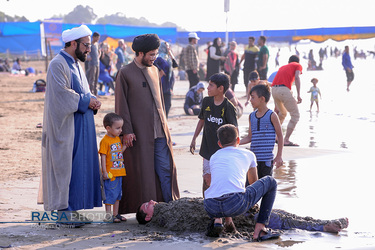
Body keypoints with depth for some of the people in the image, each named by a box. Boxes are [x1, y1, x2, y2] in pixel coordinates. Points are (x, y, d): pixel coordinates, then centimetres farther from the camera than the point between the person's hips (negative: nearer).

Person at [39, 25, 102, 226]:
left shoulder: (76, 64, 17)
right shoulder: (58, 64, -12)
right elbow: (62, 94, -21)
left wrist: (92, 101, 0)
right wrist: (86, 101, -14)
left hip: (82, 126, 9)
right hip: (67, 126, -9)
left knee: (81, 165, 9)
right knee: (66, 166, -6)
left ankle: (78, 207, 15)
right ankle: (64, 210, -1)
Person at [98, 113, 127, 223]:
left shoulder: (118, 138, 11)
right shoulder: (105, 141, -13)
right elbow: (103, 156, -15)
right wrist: (104, 171, -18)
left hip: (119, 172, 8)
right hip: (110, 174, -8)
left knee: (118, 194, 13)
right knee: (110, 194, -4)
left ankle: (116, 214, 22)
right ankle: (108, 215, 2)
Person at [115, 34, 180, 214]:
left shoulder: (154, 70, 14)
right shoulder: (125, 73, -5)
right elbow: (121, 105, -6)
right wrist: (126, 130, -11)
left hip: (159, 130, 6)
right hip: (139, 132, -6)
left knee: (165, 168, 4)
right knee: (141, 171, 0)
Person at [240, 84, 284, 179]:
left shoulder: (272, 116, -5)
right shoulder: (251, 116, 10)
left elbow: (280, 136, -1)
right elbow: (249, 137, 14)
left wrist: (279, 156, -4)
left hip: (266, 159, -5)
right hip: (253, 158, 5)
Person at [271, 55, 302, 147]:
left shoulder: (282, 67, 33)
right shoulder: (298, 65, 16)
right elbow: (296, 77, -4)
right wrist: (298, 95, -11)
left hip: (274, 90, 7)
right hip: (284, 90, -7)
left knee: (282, 113, 30)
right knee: (295, 116, -1)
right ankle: (286, 140, -9)